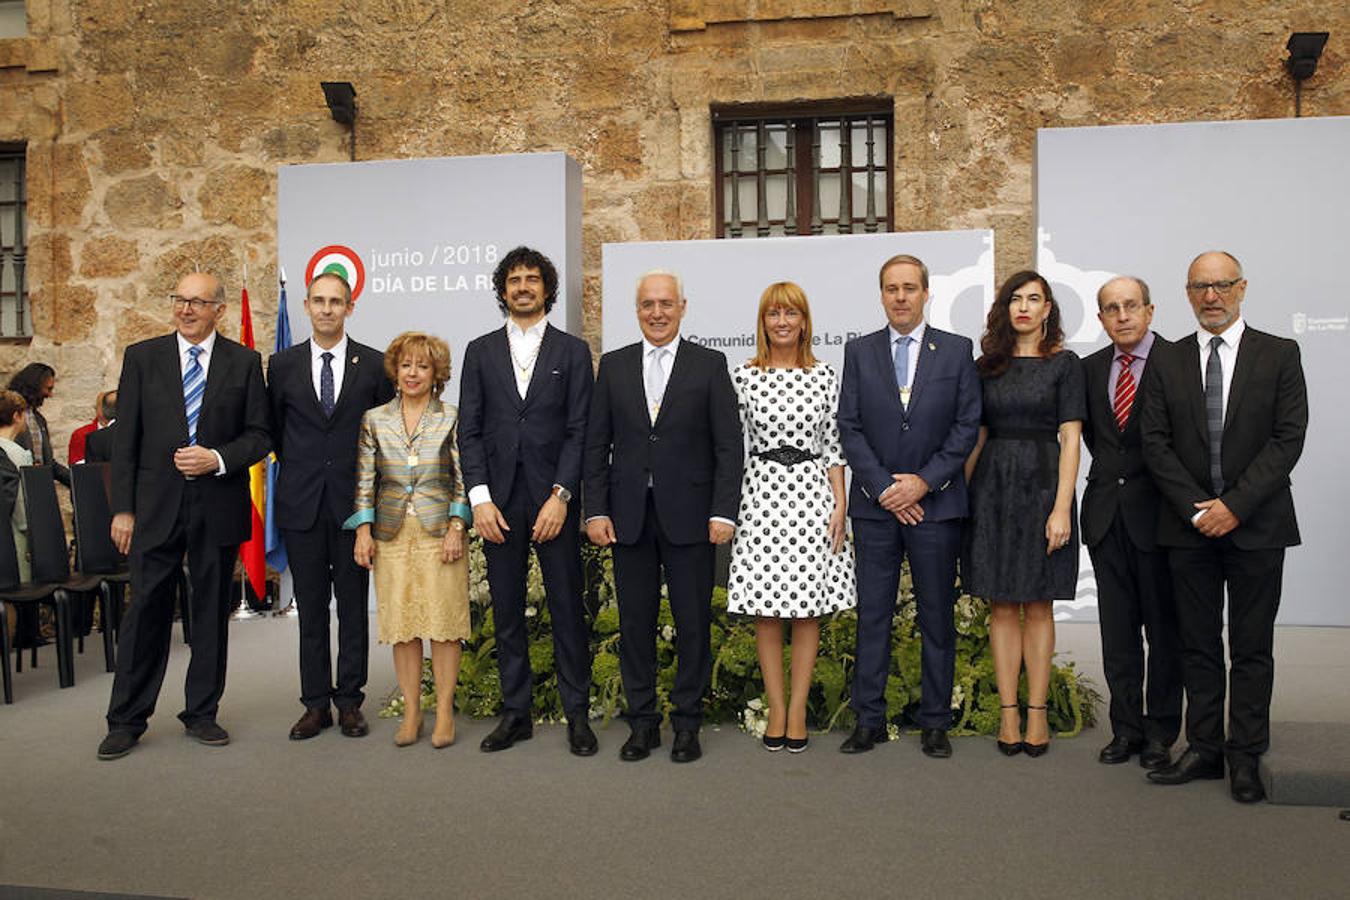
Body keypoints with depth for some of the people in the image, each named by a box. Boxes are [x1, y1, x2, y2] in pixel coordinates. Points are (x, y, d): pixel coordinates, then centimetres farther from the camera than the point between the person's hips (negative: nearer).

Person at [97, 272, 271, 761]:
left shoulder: (244, 362, 4)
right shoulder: (142, 357, 5)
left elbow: (259, 435, 3)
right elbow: (126, 439, 2)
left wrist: (217, 458, -15)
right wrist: (122, 508, -2)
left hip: (219, 506, 0)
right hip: (156, 505, 0)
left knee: (212, 611, 9)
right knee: (146, 610, 2)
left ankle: (202, 713, 22)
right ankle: (127, 720, 13)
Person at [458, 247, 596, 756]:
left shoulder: (572, 351, 5)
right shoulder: (481, 351, 10)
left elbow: (579, 431, -1)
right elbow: (470, 431, 5)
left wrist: (561, 496, -11)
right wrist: (480, 498, -5)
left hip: (553, 501, -2)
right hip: (499, 502, 2)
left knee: (567, 608, 2)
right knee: (506, 611, 8)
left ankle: (577, 714, 13)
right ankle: (515, 712, 19)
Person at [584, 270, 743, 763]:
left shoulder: (710, 365, 2)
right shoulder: (614, 365, 9)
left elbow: (729, 445, -1)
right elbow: (596, 444, 7)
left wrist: (724, 512, -9)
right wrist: (596, 510, -1)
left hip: (689, 514, -2)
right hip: (629, 515, 2)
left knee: (693, 622, 4)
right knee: (635, 621, 8)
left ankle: (687, 722, 18)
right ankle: (642, 722, 20)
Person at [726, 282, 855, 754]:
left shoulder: (825, 376, 6)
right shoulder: (744, 377, 4)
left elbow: (833, 445, 6)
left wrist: (840, 503, -1)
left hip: (813, 491, 1)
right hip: (762, 492, 0)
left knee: (808, 608, 3)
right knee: (766, 609, 3)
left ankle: (798, 710, 13)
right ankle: (776, 709, 14)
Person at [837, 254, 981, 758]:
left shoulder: (956, 351, 5)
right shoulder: (859, 352, 7)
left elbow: (967, 424, 0)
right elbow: (849, 427, 2)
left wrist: (925, 481, -10)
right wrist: (885, 488, -8)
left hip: (936, 503, -1)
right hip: (875, 504, 1)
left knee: (937, 617, 6)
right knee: (872, 615, 4)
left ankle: (935, 722, 17)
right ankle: (869, 720, 13)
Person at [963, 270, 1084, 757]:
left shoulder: (1063, 364, 1)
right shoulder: (988, 365, 10)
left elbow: (1070, 440, -5)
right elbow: (976, 437, 12)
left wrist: (1061, 508, -13)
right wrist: (961, 492, 3)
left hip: (1041, 484, -3)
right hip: (993, 488, 3)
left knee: (1038, 606, 3)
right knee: (1002, 606, 5)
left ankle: (1037, 712, 11)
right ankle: (1008, 712, 11)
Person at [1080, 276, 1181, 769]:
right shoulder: (1090, 368, 10)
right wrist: (1111, 472, 10)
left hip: (1157, 512, -4)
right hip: (1106, 512, 4)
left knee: (1163, 626, 6)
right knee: (1117, 628, 9)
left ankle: (1161, 732, 17)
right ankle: (1126, 728, 19)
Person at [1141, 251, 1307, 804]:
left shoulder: (1279, 355, 2)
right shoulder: (1168, 363, 7)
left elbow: (1288, 438, -6)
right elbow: (1155, 442, 1)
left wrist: (1234, 504, -14)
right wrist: (1196, 508, -9)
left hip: (1256, 525, -2)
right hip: (1189, 526, 2)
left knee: (1252, 648, 6)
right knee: (1198, 646, 8)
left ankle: (1246, 758, 15)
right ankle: (1204, 749, 18)